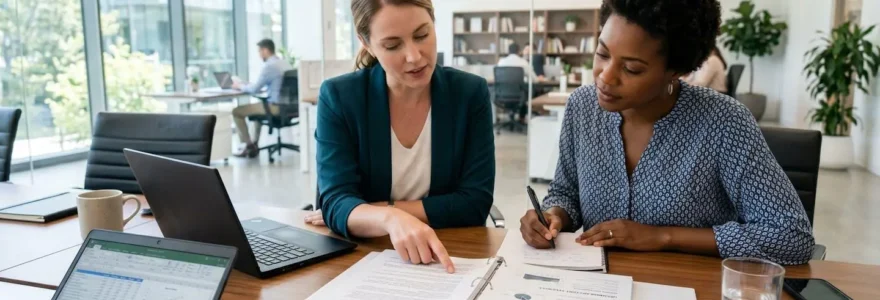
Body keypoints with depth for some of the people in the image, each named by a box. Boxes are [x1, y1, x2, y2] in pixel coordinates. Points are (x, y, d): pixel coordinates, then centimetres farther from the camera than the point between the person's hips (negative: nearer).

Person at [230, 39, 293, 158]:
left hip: (276, 106, -9)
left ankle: (249, 146, 10)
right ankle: (254, 144, 33)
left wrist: (240, 86, 5)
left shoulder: (269, 66, -15)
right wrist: (246, 86, 19)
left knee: (236, 111, 1)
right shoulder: (285, 63, 12)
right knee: (257, 106, 35)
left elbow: (254, 89, -15)